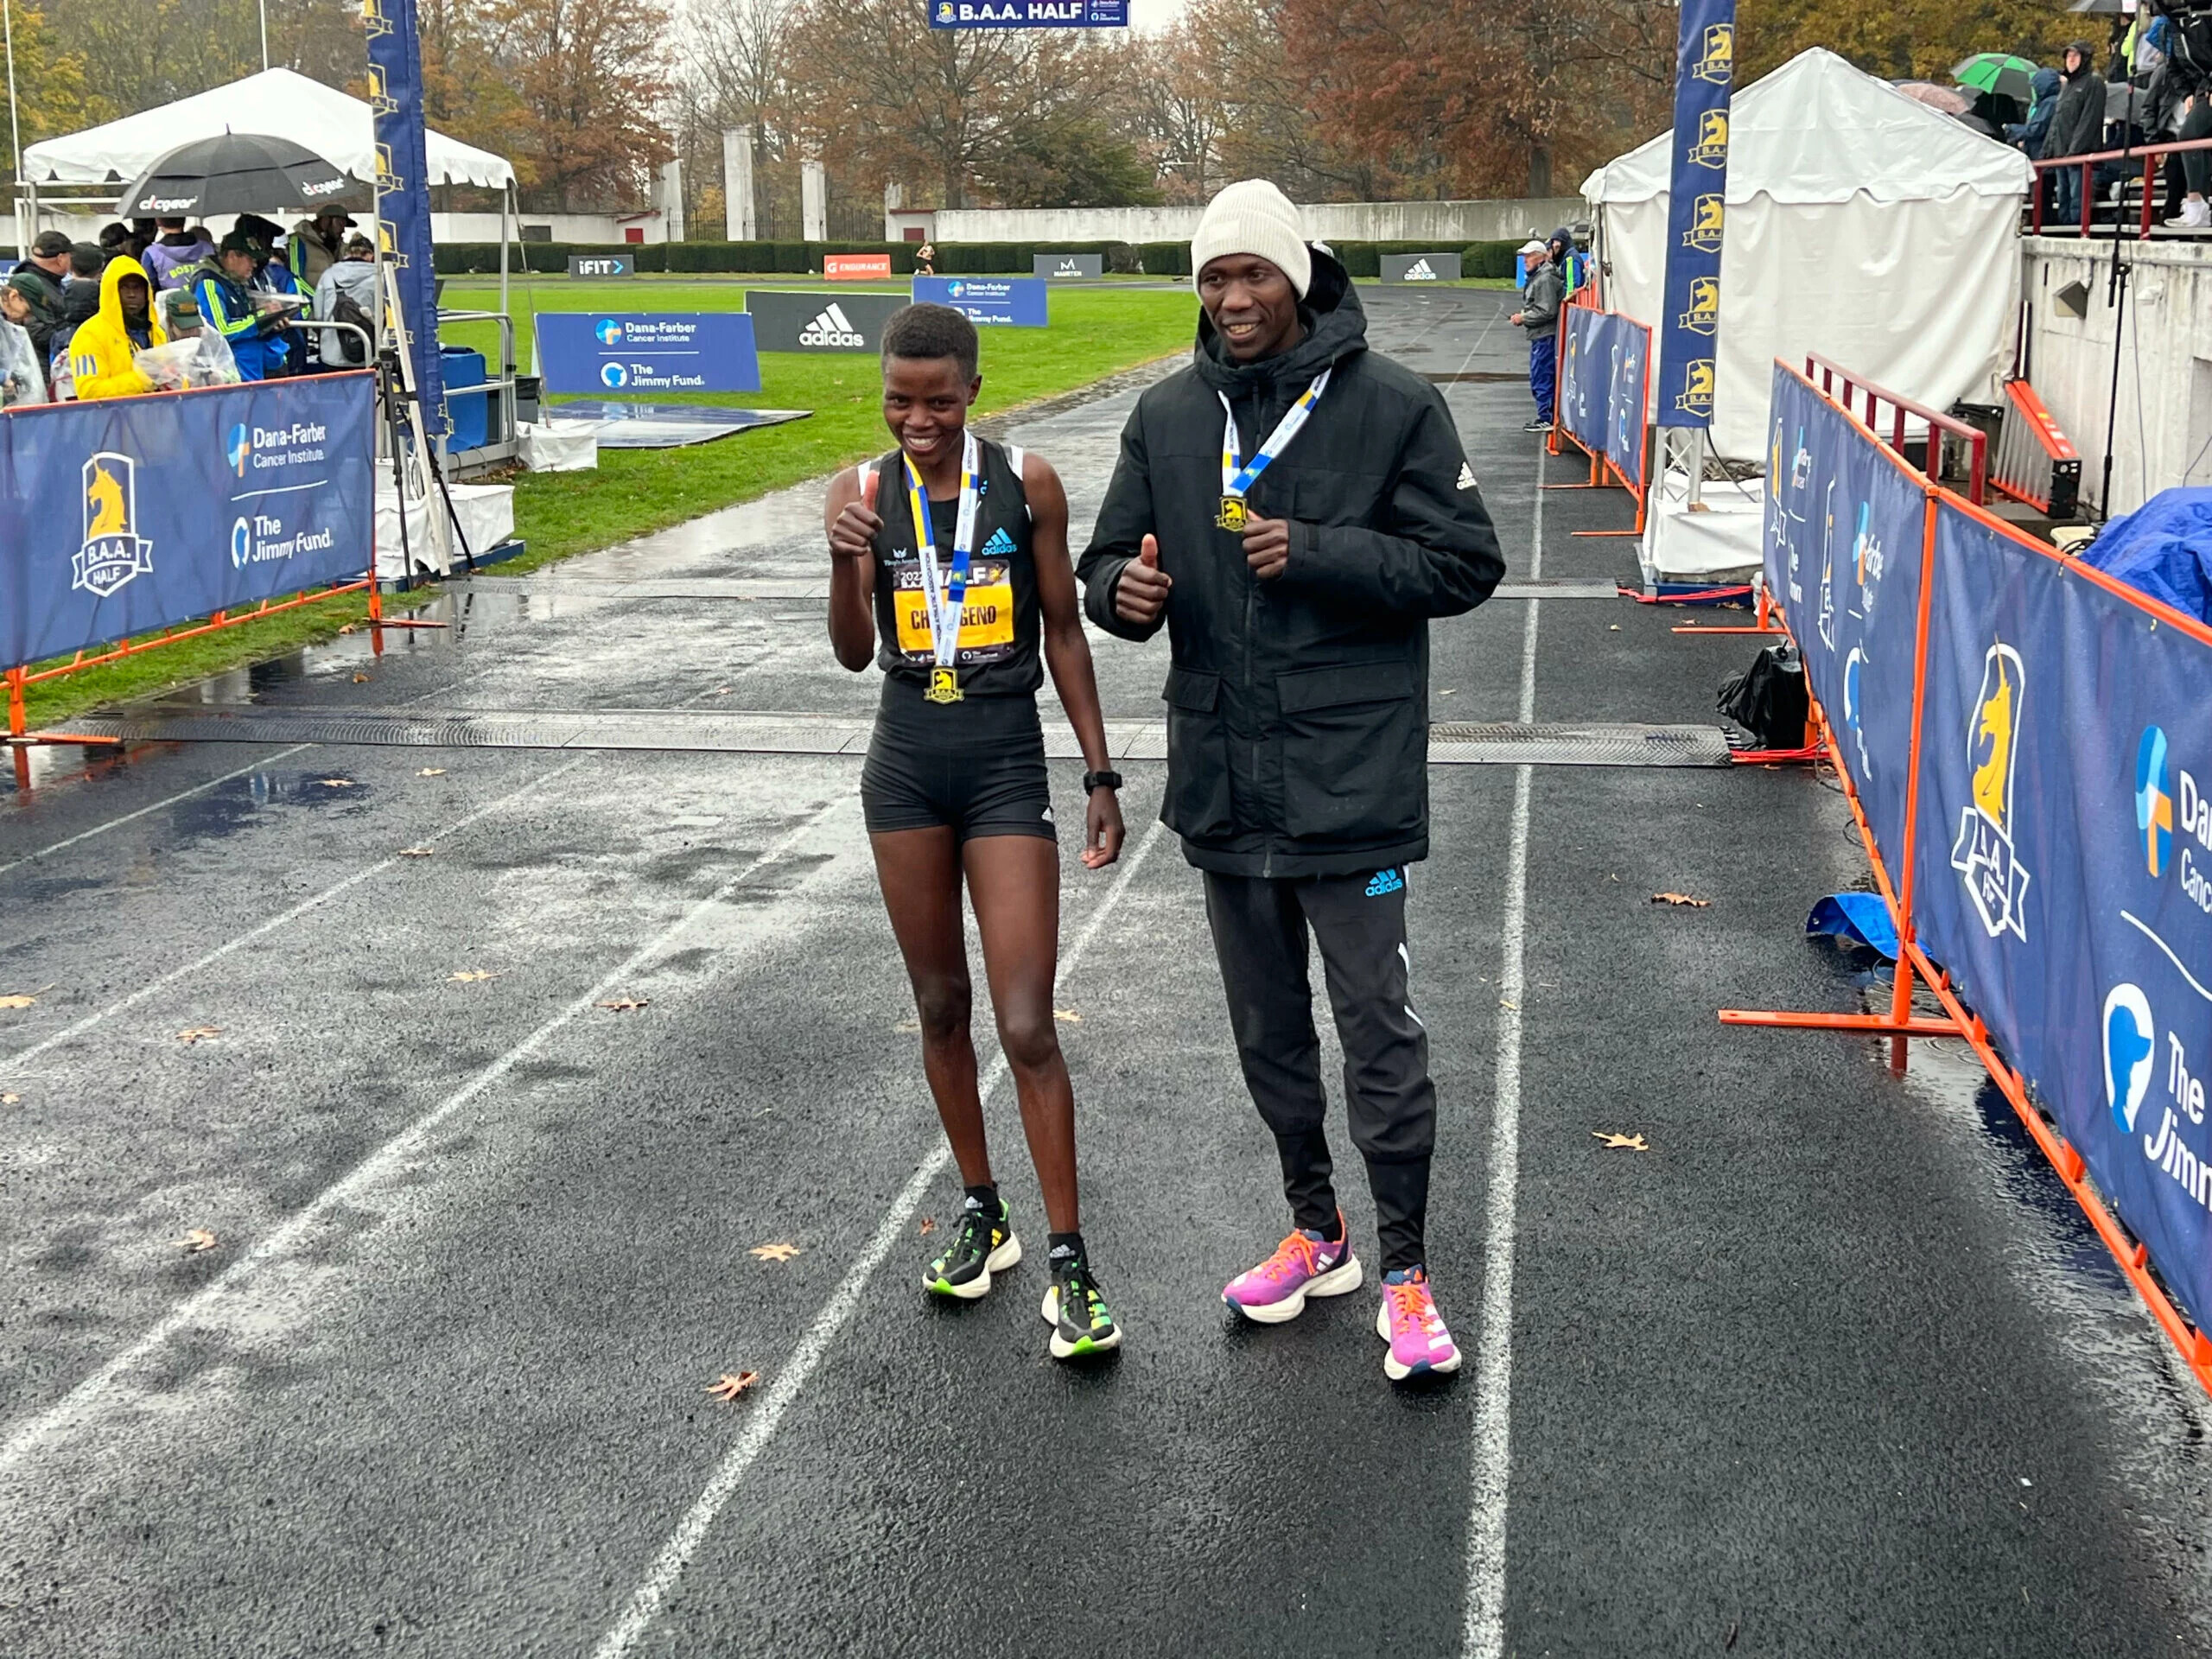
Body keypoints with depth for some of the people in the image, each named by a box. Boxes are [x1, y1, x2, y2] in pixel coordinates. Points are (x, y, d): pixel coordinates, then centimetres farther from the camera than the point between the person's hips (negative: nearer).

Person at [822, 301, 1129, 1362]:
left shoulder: (1027, 485, -6)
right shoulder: (865, 493, -2)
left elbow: (1064, 634, 2)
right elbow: (854, 654, -8)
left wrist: (1100, 776, 1)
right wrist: (844, 560, -26)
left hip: (1007, 766, -3)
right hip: (907, 766, 3)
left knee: (1027, 1029, -7)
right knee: (940, 1006, 14)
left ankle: (1070, 1268, 3)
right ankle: (982, 1216, 31)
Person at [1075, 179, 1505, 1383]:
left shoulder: (1391, 406, -6)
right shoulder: (1168, 415, 8)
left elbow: (1465, 562, -7)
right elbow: (1107, 561, 13)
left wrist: (1318, 553, -19)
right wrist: (1122, 589, -12)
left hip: (1348, 776, -5)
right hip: (1221, 776, 5)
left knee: (1377, 1025, -1)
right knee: (1267, 1026, 16)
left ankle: (1403, 1265, 13)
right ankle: (1315, 1232, 33)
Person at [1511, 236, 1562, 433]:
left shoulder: (1545, 278, -17)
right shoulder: (1537, 277, 17)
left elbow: (1547, 311, -21)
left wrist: (1523, 318, -13)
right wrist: (1522, 316, 12)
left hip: (1545, 336, -11)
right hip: (1540, 335, 11)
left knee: (1541, 377, -7)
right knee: (1540, 378, 15)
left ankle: (1546, 419, -3)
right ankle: (1546, 417, 21)